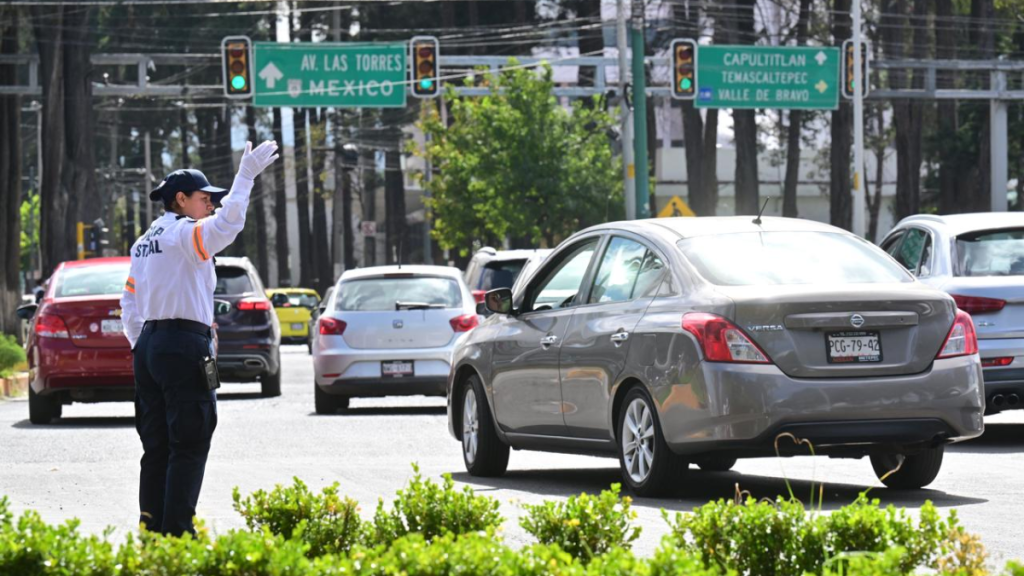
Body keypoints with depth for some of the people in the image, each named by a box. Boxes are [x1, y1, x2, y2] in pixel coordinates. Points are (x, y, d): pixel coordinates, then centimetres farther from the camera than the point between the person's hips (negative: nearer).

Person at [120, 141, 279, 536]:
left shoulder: (145, 243, 17)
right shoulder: (185, 234, -9)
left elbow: (129, 303, 20)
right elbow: (227, 224, -29)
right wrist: (246, 176, -26)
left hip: (149, 344, 9)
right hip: (185, 346, -9)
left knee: (157, 445, 11)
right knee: (189, 445, -6)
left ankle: (152, 527, 10)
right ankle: (177, 530, -10)